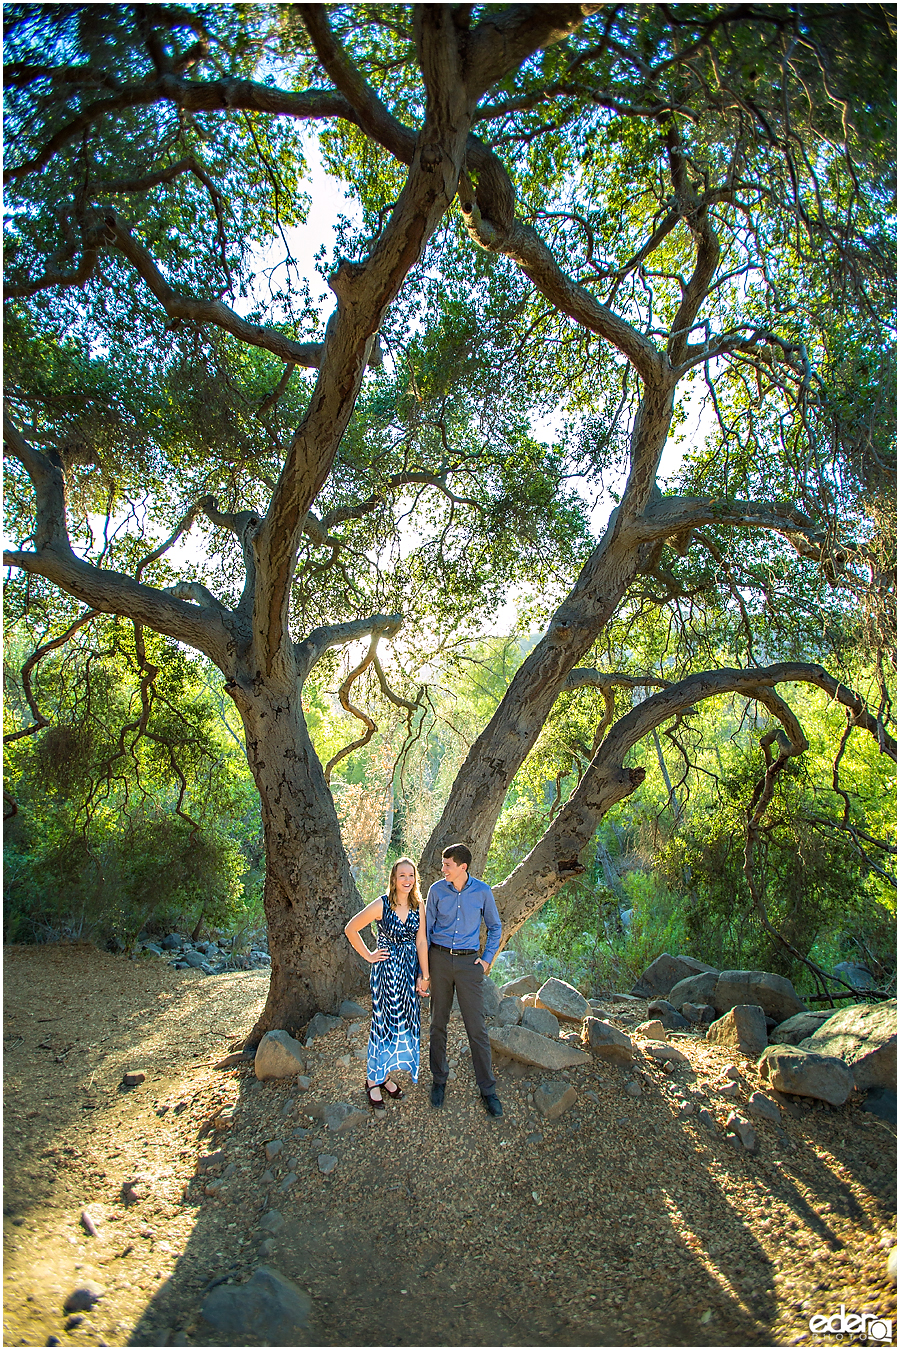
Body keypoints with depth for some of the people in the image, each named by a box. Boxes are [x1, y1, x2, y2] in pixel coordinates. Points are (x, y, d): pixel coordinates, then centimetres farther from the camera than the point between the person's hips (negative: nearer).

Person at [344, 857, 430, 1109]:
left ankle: (386, 1076, 28)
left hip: (410, 970, 5)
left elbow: (421, 942, 2)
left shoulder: (418, 905, -1)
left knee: (405, 1022, 11)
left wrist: (424, 975, 2)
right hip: (386, 970, -5)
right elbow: (351, 929, -7)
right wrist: (368, 955, -4)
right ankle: (373, 1080, 18)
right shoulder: (381, 905, -14)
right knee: (384, 1022, 1)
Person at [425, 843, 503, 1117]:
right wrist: (423, 968, 4)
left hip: (469, 961, -1)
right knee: (438, 1023, 11)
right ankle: (439, 1079, 29)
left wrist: (487, 959, 2)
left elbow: (494, 927, 10)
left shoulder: (482, 892, -4)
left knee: (476, 1028, 0)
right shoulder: (437, 890, -2)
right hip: (439, 959, 1)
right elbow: (426, 928, 5)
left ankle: (488, 1089, 13)